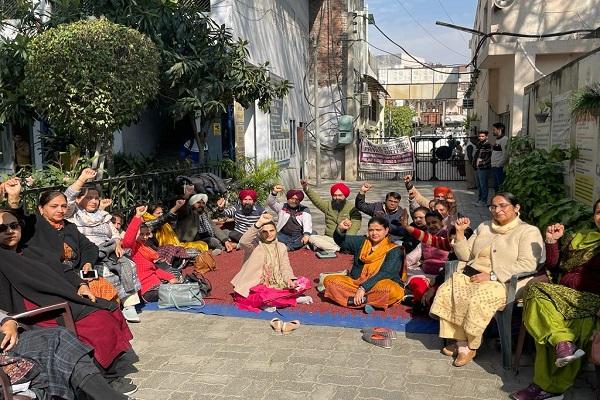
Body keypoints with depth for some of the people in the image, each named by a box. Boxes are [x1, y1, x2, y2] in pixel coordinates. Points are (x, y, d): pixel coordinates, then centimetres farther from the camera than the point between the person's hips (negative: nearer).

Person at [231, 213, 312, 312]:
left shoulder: (281, 247, 10)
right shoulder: (254, 245, -6)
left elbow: (285, 268, 6)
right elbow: (243, 242, -29)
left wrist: (289, 280, -17)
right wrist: (259, 223, -37)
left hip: (275, 285, 6)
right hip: (255, 287, -5)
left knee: (305, 282, -10)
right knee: (267, 295, -40)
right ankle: (294, 299, -11)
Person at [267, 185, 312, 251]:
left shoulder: (304, 210, 10)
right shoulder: (282, 207, 16)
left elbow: (307, 223, -6)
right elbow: (270, 203, 2)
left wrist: (306, 234, -26)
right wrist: (274, 192, -16)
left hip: (299, 236, -1)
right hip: (284, 235, 1)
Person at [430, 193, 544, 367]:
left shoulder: (529, 231, 2)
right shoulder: (484, 227, 21)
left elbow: (527, 264, -13)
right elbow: (465, 256, 20)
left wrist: (492, 275, -19)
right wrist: (460, 233, 4)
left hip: (503, 281, -6)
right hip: (471, 274, 6)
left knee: (476, 300, -33)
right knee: (445, 292, -21)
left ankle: (471, 345, -8)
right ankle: (463, 345, -12)